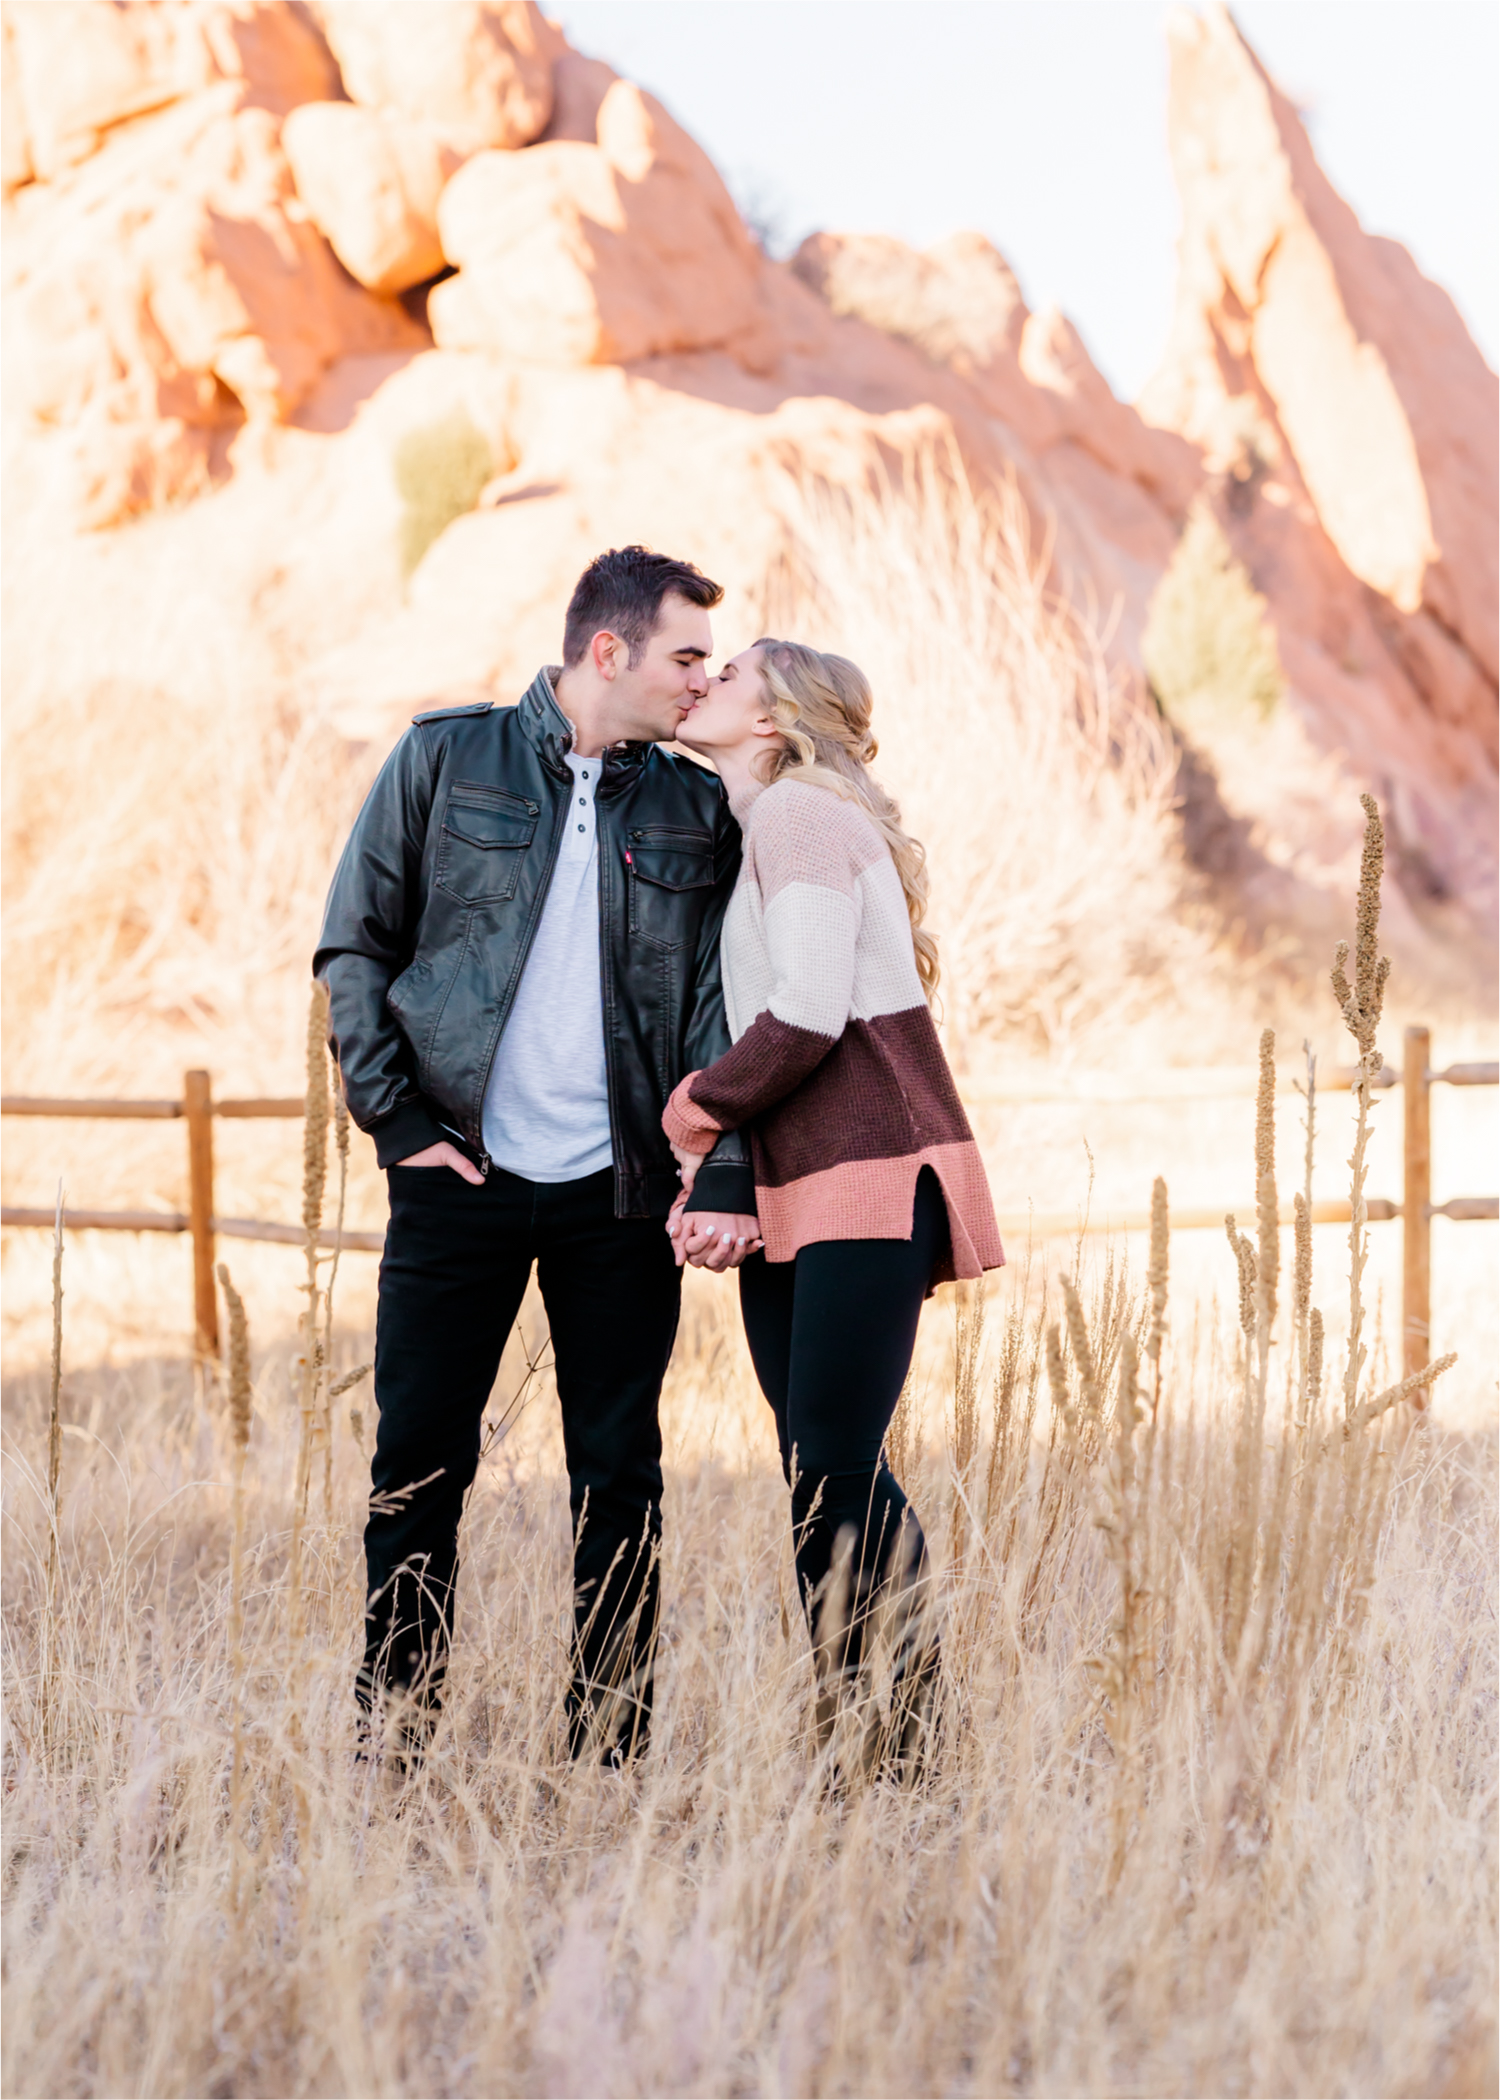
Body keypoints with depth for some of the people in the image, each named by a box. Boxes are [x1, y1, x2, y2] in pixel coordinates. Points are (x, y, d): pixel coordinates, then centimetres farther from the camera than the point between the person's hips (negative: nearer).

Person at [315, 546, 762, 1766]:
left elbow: (720, 1003, 5)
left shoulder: (695, 810, 8)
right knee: (420, 1461, 1)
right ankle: (392, 1747, 12)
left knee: (620, 1478, 4)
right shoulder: (445, 759, 3)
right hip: (460, 1177, -2)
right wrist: (398, 1120, -4)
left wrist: (729, 1177, -8)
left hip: (615, 1197, 2)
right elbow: (355, 945, 4)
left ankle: (611, 1758, 12)